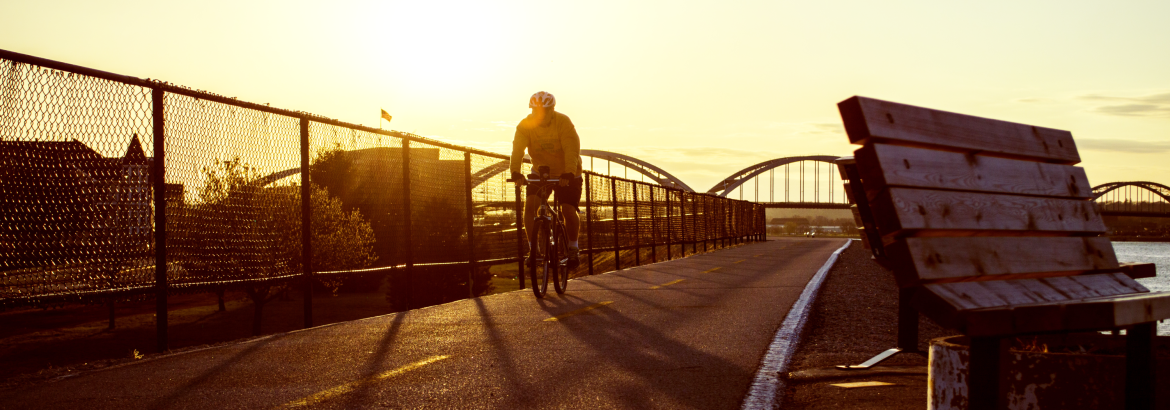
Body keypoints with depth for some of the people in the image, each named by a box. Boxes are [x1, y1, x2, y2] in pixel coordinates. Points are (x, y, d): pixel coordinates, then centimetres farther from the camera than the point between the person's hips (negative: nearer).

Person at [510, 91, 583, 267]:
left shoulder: (563, 122, -23)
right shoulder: (525, 125, -15)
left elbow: (571, 150, -32)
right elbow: (518, 149, -27)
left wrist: (568, 173, -48)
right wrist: (516, 173, -44)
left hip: (566, 174, -2)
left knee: (568, 211, -14)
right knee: (530, 204, -17)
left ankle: (573, 248, 9)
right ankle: (533, 248, -4)